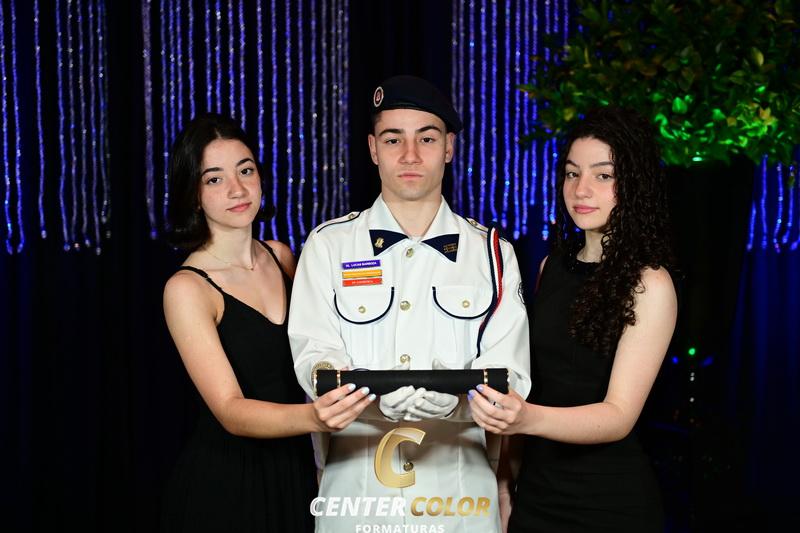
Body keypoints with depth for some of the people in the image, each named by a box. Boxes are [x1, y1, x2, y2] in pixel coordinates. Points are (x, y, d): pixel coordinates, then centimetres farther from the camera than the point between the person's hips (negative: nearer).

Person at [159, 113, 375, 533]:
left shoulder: (281, 257, 2)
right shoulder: (187, 289, -16)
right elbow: (230, 411, -26)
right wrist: (314, 417, -42)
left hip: (296, 473, 5)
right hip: (223, 484, -5)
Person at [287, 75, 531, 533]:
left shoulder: (493, 254, 5)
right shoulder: (329, 245, 3)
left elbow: (508, 373, -4)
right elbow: (315, 358, -6)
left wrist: (456, 397, -26)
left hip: (461, 493, 1)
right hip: (356, 490, 0)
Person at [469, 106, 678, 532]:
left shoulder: (650, 285, -14)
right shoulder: (553, 266, 3)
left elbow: (620, 415, -21)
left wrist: (527, 418, -37)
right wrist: (506, 466, 4)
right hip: (536, 490, 5)